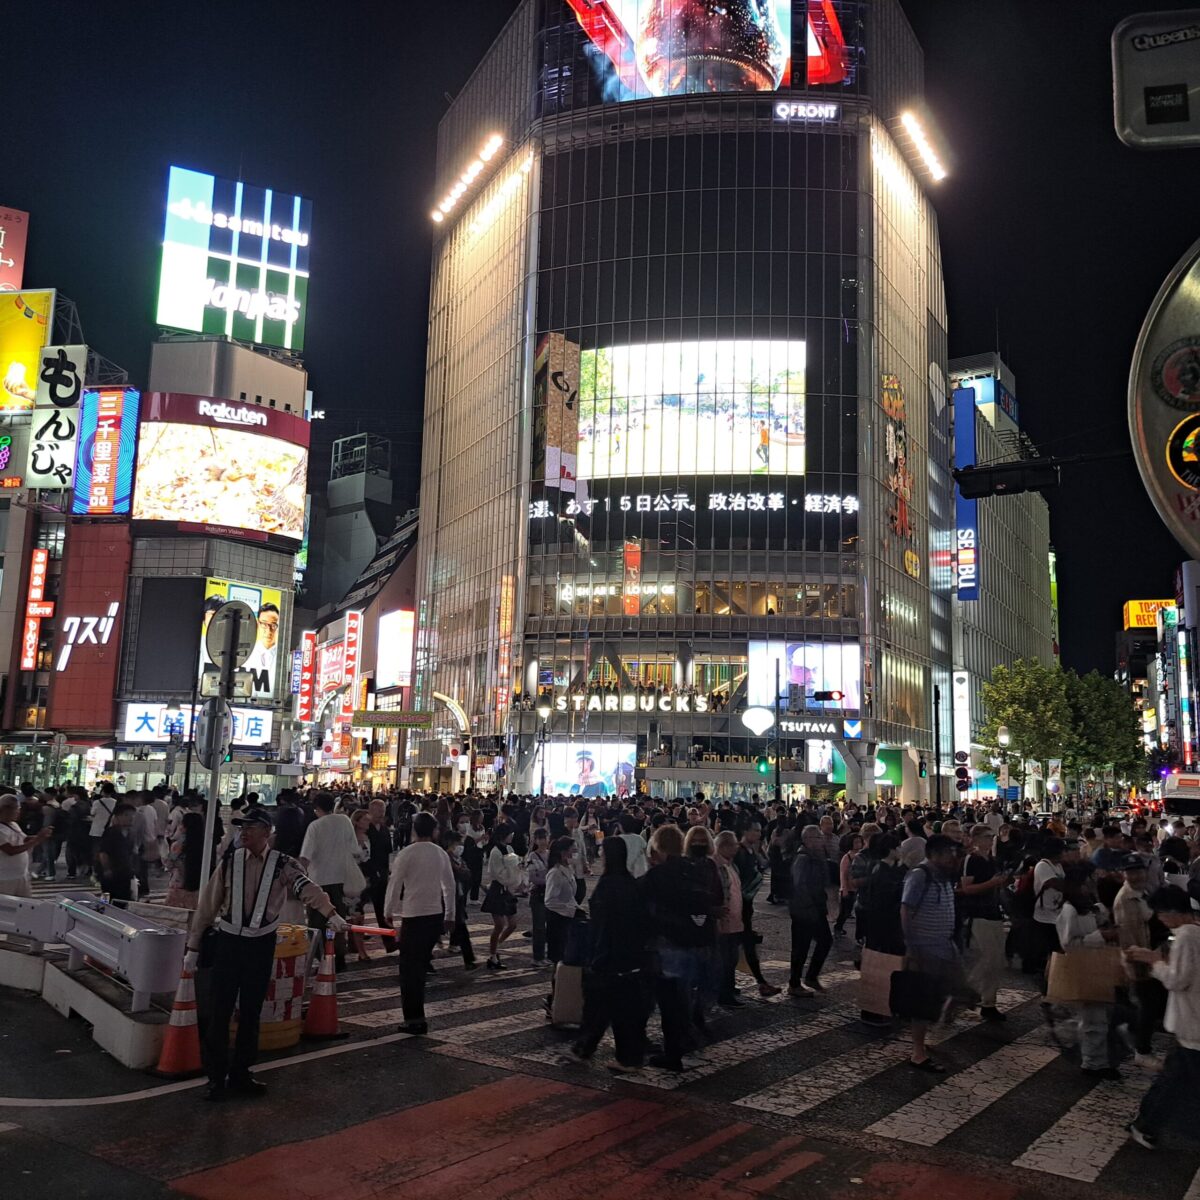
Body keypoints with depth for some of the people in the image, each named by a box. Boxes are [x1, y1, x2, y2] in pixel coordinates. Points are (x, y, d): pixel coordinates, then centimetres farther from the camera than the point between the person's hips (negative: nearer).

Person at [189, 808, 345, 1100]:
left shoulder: (282, 865, -7)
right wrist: (194, 946, 1)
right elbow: (208, 904, 1)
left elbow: (306, 887, -25)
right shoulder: (230, 860, -4)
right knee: (219, 1012, 1)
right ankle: (217, 1078, 15)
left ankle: (241, 1074, 27)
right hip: (228, 942, 0)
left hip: (261, 945, 1)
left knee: (251, 1012, 11)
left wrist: (330, 912, -42)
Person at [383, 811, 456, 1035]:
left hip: (413, 915, -5)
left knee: (410, 967, 2)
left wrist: (389, 912, 6)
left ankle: (414, 1019, 2)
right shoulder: (441, 854, 6)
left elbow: (394, 884, -7)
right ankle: (415, 1014, 21)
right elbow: (450, 886, 11)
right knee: (420, 964, 16)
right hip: (436, 914, 5)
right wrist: (450, 915, 19)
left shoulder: (407, 853, -9)